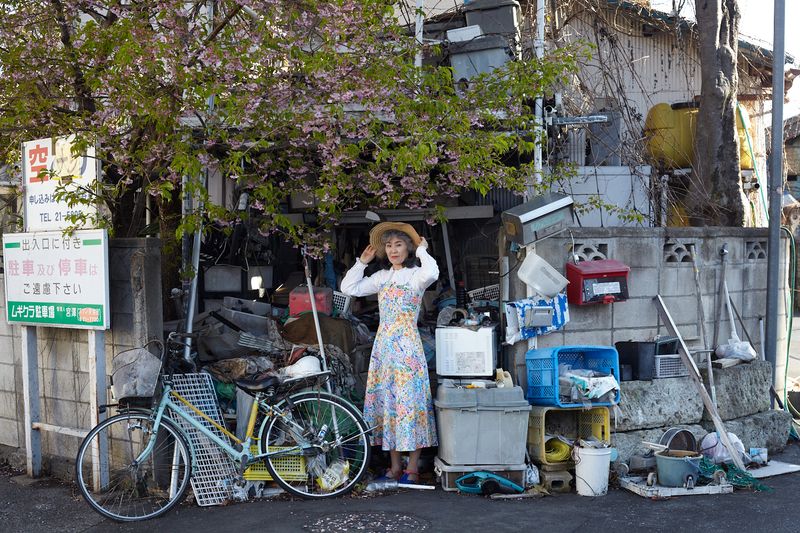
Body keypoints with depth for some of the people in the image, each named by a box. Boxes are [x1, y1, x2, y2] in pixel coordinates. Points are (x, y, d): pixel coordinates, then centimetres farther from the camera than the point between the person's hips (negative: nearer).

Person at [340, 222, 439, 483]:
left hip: (407, 346, -6)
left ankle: (413, 467, 0)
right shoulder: (381, 277, 15)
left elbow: (431, 274, -28)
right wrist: (362, 261, 14)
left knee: (409, 400, -7)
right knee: (386, 401, 7)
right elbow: (349, 288, 17)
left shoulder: (416, 275, -3)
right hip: (383, 345, 7)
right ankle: (395, 465, 15)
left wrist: (422, 250, -12)